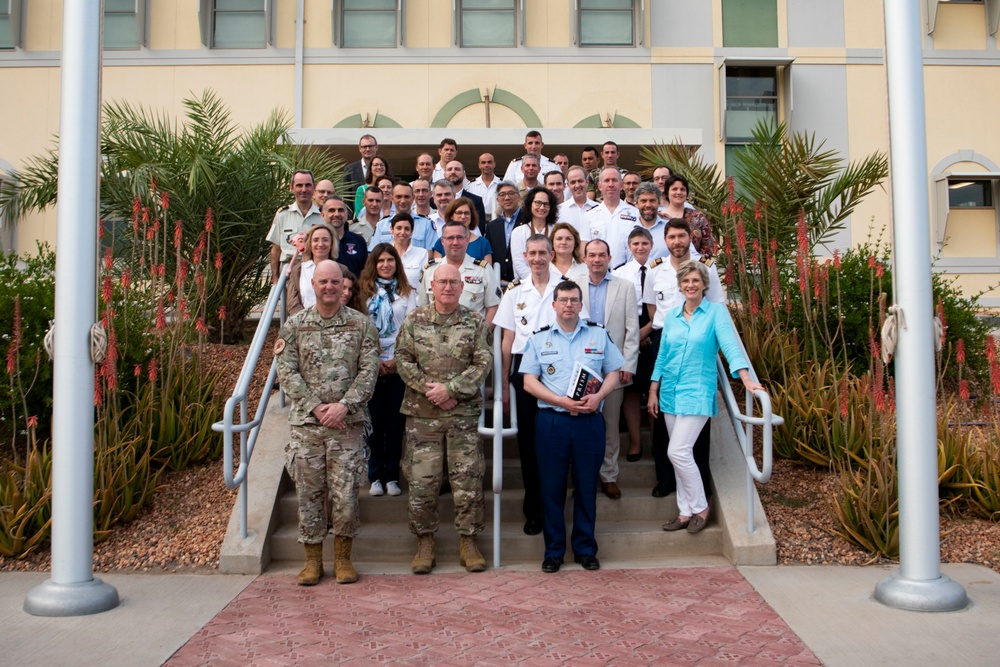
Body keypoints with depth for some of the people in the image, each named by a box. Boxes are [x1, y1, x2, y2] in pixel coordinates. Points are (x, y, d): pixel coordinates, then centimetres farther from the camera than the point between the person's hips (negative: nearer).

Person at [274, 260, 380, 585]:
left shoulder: (360, 324, 5)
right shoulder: (294, 324, 7)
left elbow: (369, 369, -2)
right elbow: (286, 372, 0)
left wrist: (343, 405, -13)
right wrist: (316, 407, -11)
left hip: (348, 423, -1)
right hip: (306, 423, 1)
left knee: (346, 492, 0)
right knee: (309, 492, 6)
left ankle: (343, 557, 18)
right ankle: (312, 559, 20)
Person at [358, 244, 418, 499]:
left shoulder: (407, 293, 9)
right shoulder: (366, 292, 9)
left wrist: (397, 359, -9)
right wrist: (375, 360, -7)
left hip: (399, 365, 0)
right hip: (372, 365, 0)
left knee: (396, 423, 2)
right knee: (375, 423, 2)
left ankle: (392, 476, 10)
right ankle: (375, 476, 9)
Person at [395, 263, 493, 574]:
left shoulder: (475, 322, 5)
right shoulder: (415, 320, 6)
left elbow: (483, 362, -3)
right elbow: (403, 359, 1)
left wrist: (450, 389, -12)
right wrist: (428, 388, -11)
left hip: (464, 412, 0)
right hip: (421, 412, 0)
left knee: (468, 479, 1)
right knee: (421, 480, 2)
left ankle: (469, 541, 15)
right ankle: (425, 542, 17)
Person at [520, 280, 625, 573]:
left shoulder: (599, 334, 9)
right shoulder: (539, 338, 7)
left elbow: (613, 374, 10)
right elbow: (529, 382, 2)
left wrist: (598, 396, -11)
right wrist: (562, 401, -12)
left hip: (589, 420, 1)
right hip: (552, 420, 0)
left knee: (587, 485, 6)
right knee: (551, 486, 3)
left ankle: (585, 548, 20)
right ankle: (553, 550, 15)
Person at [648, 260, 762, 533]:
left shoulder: (716, 311, -5)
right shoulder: (672, 315, 9)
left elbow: (730, 345, -17)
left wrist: (746, 379, -30)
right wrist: (653, 392, 10)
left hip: (697, 392, -5)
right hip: (671, 391, 5)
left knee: (678, 452, -13)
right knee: (680, 455, 9)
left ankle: (700, 508, 6)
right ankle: (685, 512, 19)